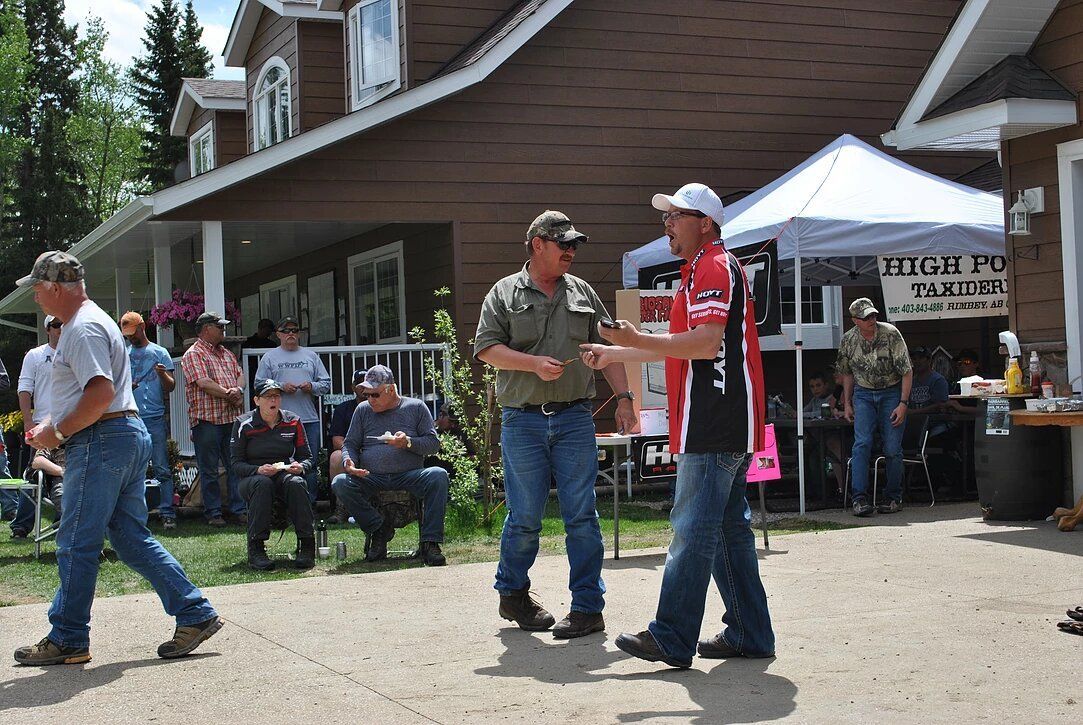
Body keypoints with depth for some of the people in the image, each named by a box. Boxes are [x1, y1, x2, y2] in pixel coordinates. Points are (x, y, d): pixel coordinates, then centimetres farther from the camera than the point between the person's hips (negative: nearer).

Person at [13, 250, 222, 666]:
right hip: (128, 434, 11)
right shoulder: (92, 321, 21)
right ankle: (195, 614, 9)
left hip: (101, 441, -11)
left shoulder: (84, 328, -13)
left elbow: (101, 394, -24)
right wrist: (50, 427, 18)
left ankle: (67, 640, 6)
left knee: (76, 545, -3)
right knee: (131, 537, 11)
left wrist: (58, 433, -15)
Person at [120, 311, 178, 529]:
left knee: (162, 469, -6)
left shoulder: (159, 353, 8)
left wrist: (163, 374, -16)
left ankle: (167, 513, -6)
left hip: (155, 419, -3)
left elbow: (171, 387, 5)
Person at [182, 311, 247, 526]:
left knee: (236, 467, 7)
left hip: (231, 417, 7)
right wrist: (229, 394, -10)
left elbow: (240, 374, 16)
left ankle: (238, 510, 13)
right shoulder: (193, 354, -4)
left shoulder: (226, 353, 20)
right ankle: (213, 512, 7)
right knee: (209, 470, 1)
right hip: (207, 419, -7)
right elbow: (203, 383, -15)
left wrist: (238, 390, -6)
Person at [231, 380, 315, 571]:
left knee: (296, 483, -34)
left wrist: (301, 467, -15)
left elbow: (307, 457, 10)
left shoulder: (293, 422, 6)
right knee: (262, 483, -38)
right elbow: (236, 463, -3)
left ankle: (306, 546, -33)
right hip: (252, 477, -1)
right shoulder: (244, 424, 0)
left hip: (285, 473, 2)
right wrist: (258, 470, -22)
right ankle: (256, 549, -37)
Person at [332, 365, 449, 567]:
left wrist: (409, 443, -13)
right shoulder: (363, 410, 16)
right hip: (371, 477, 2)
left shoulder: (416, 407, 10)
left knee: (438, 475, -32)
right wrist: (349, 462, -8)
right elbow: (350, 443, 15)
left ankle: (430, 542, -29)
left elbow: (434, 443, 5)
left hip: (410, 476, -2)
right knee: (340, 483, -27)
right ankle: (379, 530, -11)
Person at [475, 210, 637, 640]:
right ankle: (512, 593, 24)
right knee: (525, 516, 4)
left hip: (575, 419, 2)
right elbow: (486, 348, -2)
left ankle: (589, 606, 4)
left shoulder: (583, 293, 15)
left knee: (581, 515, -1)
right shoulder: (505, 293, 6)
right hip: (522, 422, -2)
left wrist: (623, 397, 5)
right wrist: (534, 364, -14)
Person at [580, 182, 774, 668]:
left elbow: (705, 343, -22)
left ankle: (671, 639, -8)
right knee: (728, 529, 12)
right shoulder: (702, 270, 24)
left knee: (693, 529, -10)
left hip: (714, 426, -11)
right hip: (725, 427, 11)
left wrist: (639, 340, -20)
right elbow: (681, 349, 30)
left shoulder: (714, 267, -9)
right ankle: (748, 634, 17)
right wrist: (613, 355, 31)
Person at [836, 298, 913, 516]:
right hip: (863, 394, 2)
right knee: (862, 443, -14)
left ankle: (894, 497, 10)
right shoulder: (848, 340, -4)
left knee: (892, 448, -4)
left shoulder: (891, 334, -14)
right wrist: (847, 403, 10)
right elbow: (847, 373, 12)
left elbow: (907, 371, -11)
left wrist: (903, 404, -15)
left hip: (892, 393, -2)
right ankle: (860, 498, -17)